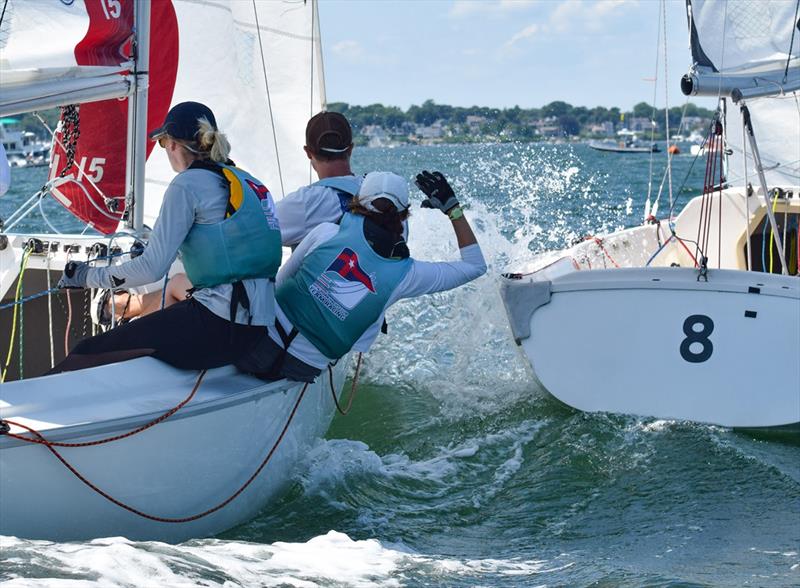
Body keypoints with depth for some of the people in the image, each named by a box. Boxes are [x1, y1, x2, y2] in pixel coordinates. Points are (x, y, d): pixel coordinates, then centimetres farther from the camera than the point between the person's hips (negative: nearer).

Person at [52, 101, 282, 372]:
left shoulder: (188, 184, -7)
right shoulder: (246, 180, 17)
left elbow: (152, 268, -11)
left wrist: (88, 276, 3)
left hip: (219, 328, -9)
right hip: (258, 325, 9)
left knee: (87, 353, -3)